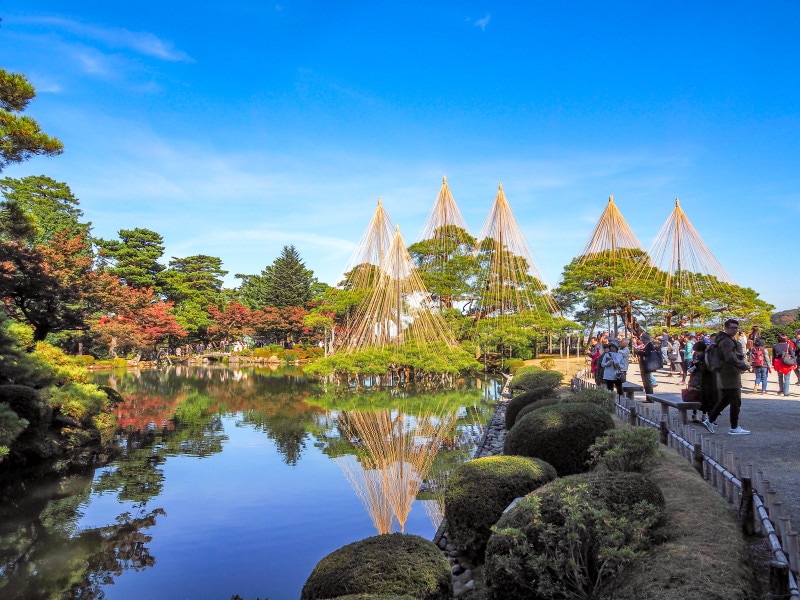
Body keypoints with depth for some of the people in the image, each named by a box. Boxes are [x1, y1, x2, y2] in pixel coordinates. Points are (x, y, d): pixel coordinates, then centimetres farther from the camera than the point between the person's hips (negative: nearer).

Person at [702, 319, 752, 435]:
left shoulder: (724, 340, 15)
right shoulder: (727, 341, -18)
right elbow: (730, 358, -30)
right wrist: (744, 366, -19)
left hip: (724, 375, 10)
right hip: (730, 376, -10)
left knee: (724, 400, 17)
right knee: (735, 401, -1)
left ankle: (709, 420, 16)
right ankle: (734, 428, 6)